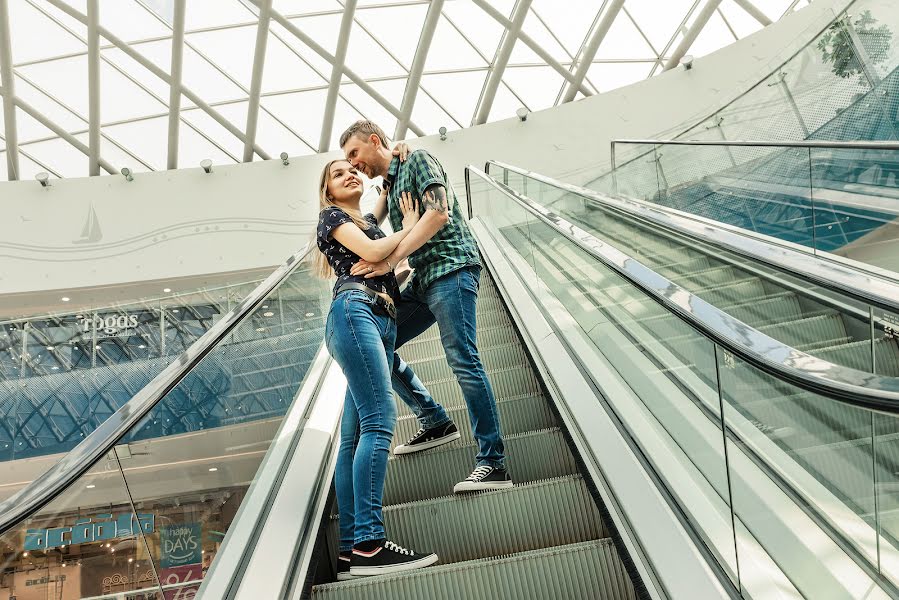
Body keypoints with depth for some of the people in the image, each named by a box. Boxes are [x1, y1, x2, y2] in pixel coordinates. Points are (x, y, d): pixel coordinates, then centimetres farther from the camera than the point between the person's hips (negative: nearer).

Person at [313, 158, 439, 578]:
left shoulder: (368, 222, 32)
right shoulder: (331, 216, 11)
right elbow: (371, 253, -4)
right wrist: (409, 228, 10)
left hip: (382, 322, 8)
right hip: (354, 311, -8)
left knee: (355, 435, -1)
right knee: (379, 420, -21)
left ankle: (351, 551, -3)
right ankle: (369, 544, -26)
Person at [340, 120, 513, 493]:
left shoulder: (417, 161, 0)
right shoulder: (389, 186, 25)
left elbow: (439, 213, -16)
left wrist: (390, 260, -20)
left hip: (450, 269, -9)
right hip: (423, 281, 9)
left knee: (463, 361, -16)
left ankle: (493, 464, -14)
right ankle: (434, 422, 11)